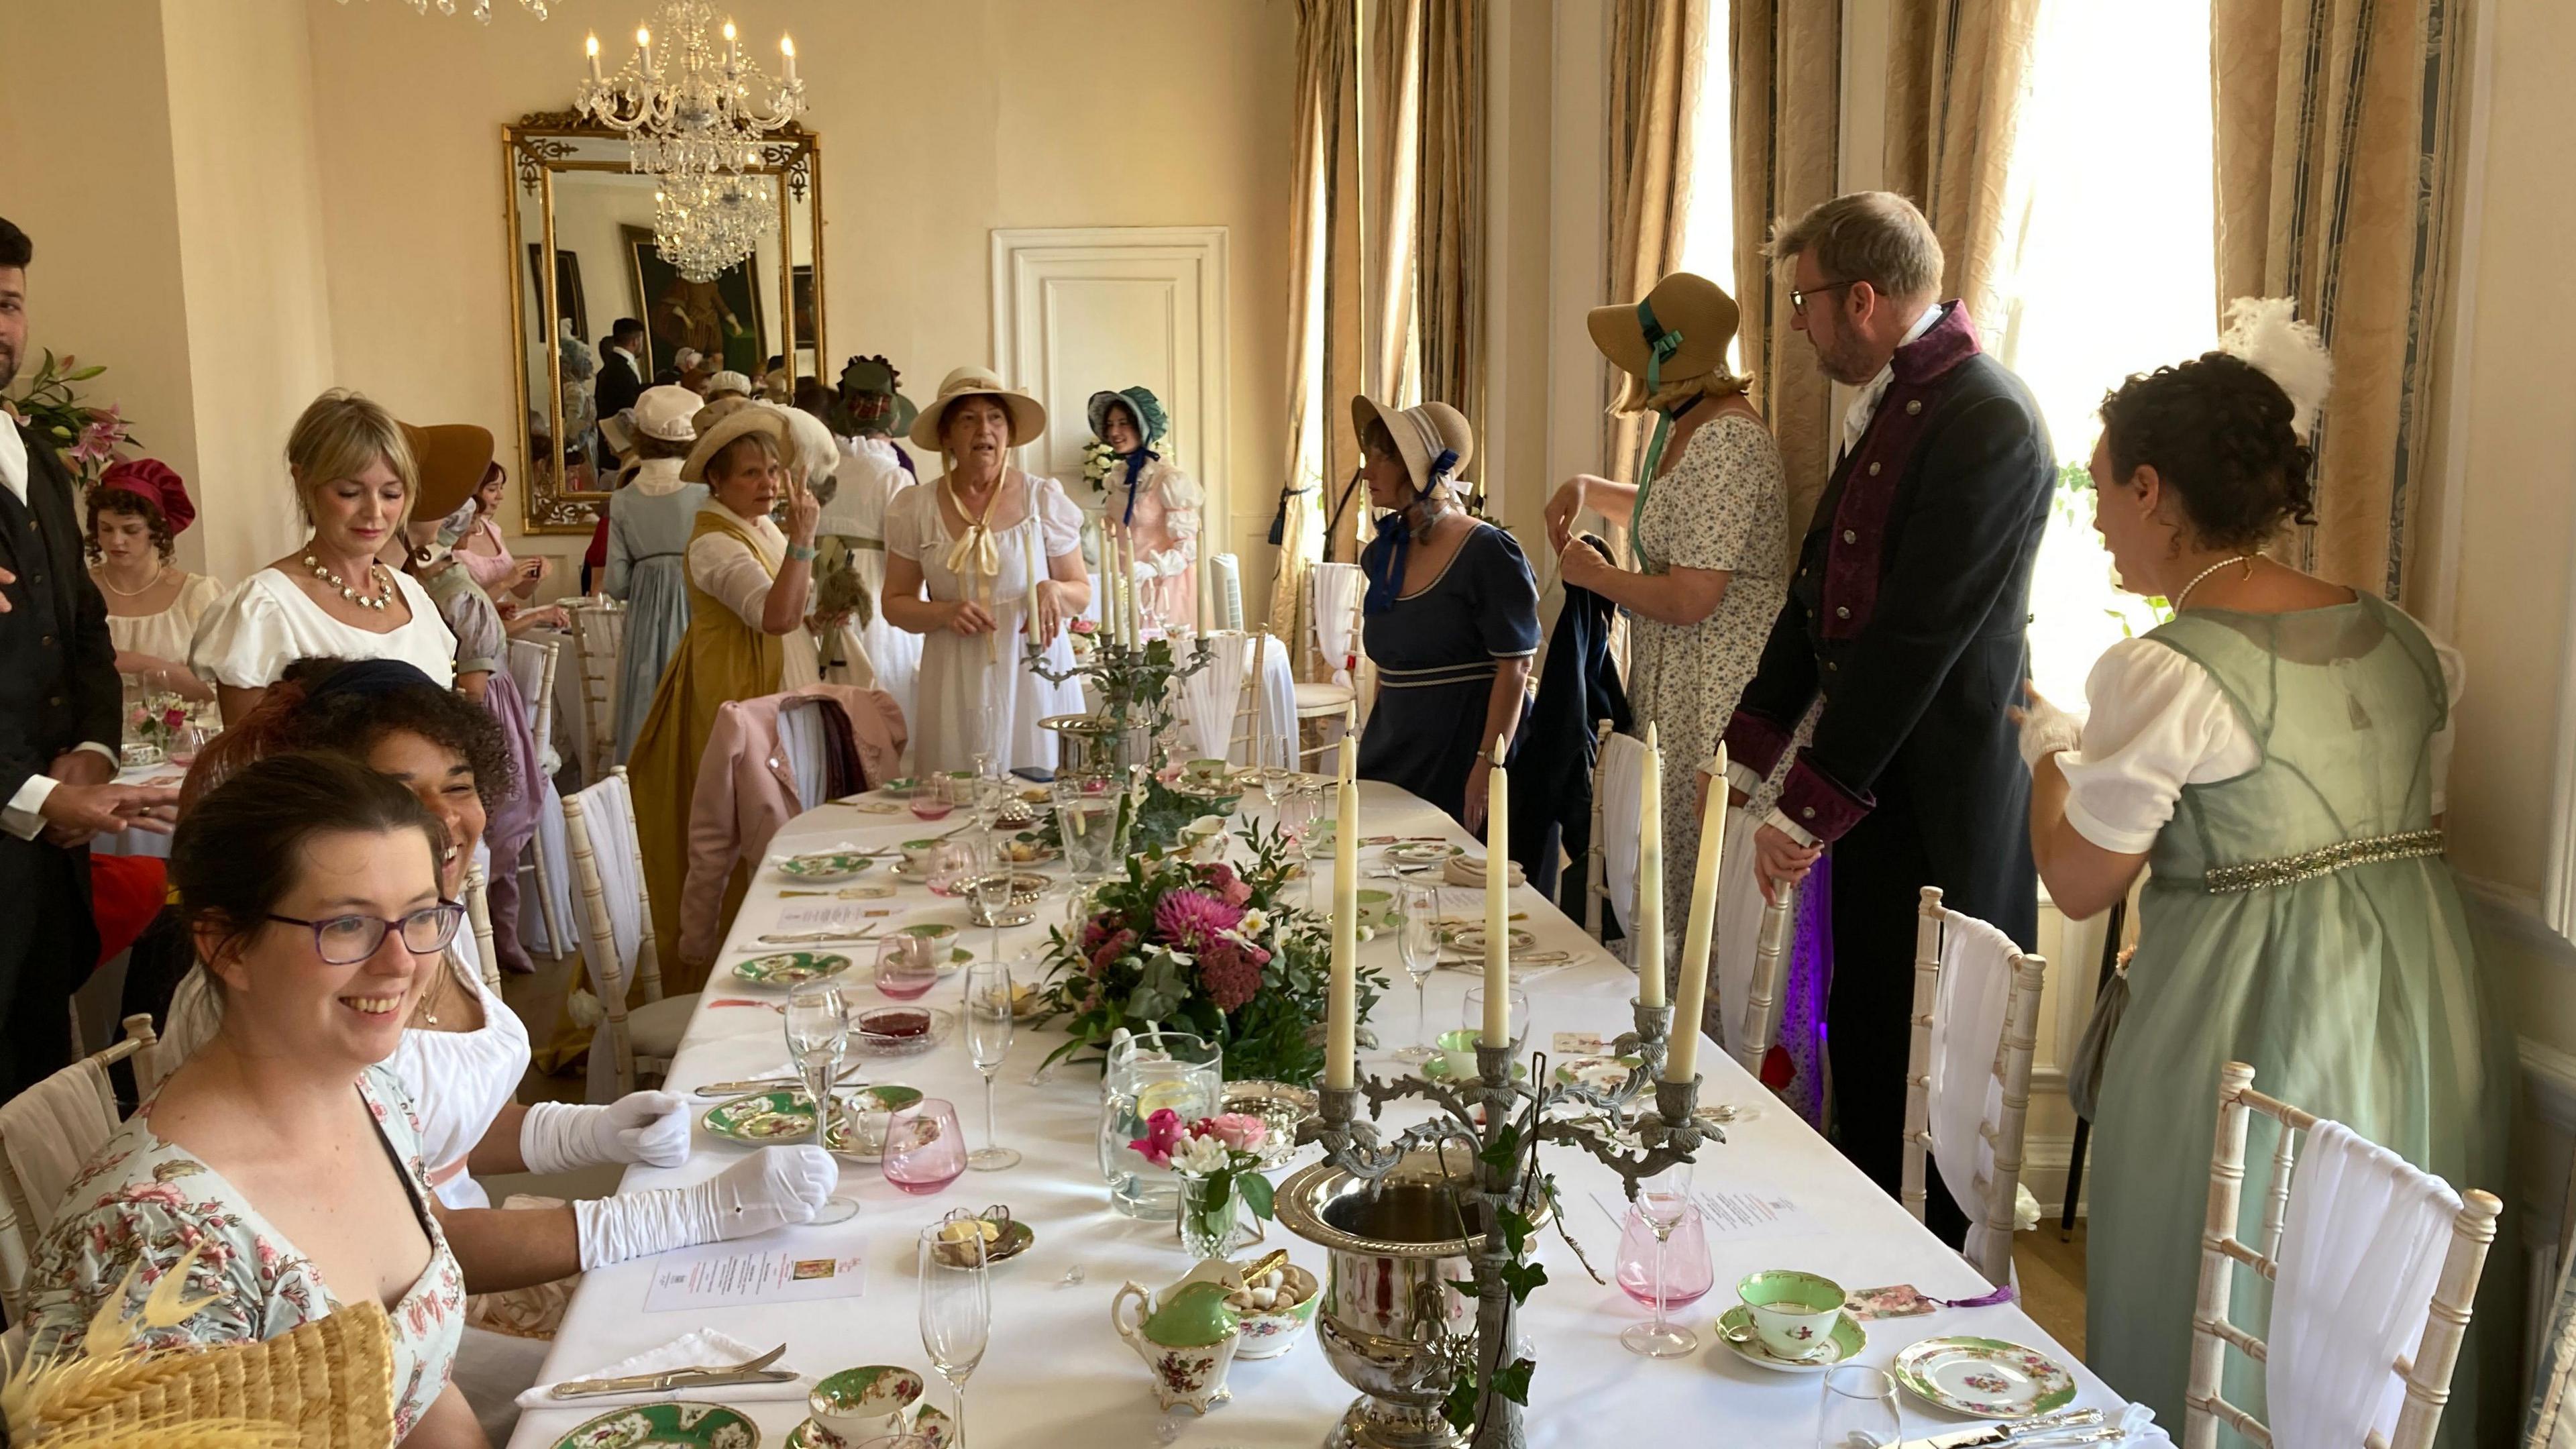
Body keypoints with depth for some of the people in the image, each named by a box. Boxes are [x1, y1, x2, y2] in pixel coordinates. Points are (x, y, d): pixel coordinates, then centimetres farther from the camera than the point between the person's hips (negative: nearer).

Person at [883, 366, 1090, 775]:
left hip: (1034, 675, 0)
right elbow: (894, 604, 9)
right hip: (957, 684, 1)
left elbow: (1081, 591, 9)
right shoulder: (916, 509, 5)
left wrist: (1054, 591, -13)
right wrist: (945, 613, -10)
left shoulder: (1043, 498, 4)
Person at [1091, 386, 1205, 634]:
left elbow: (1188, 548, -16)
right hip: (1127, 587, 6)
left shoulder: (1170, 478, -14)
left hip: (1163, 589, -6)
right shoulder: (1118, 476, 7)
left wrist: (1148, 571, -26)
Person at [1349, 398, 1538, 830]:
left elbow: (1514, 668, -15)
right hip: (1397, 754, 7)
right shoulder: (1382, 553, 11)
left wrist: (1488, 767, -21)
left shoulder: (1487, 552, -12)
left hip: (1462, 754, -7)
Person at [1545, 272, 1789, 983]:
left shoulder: (1723, 441, -21)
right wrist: (1587, 489, 20)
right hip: (1675, 686, 10)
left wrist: (1594, 575, -9)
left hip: (1716, 703, -10)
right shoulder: (1687, 426, 11)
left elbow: (1691, 600, -25)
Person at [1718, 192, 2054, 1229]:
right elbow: (1817, 595, 14)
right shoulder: (1885, 409, 13)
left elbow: (1914, 638, -20)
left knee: (1922, 1066, 2)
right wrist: (1748, 755, 10)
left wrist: (1810, 807, -17)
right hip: (1870, 789, 9)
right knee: (1861, 1041, 16)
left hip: (1939, 806, -9)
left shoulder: (1988, 423, -17)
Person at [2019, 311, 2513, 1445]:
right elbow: (2419, 807, 13)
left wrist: (2049, 744, 5)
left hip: (2255, 1033, -7)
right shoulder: (2400, 637, 3)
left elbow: (2077, 885, -12)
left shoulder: (2162, 673, -19)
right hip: (2427, 1023, 7)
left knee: (2229, 1358, 11)